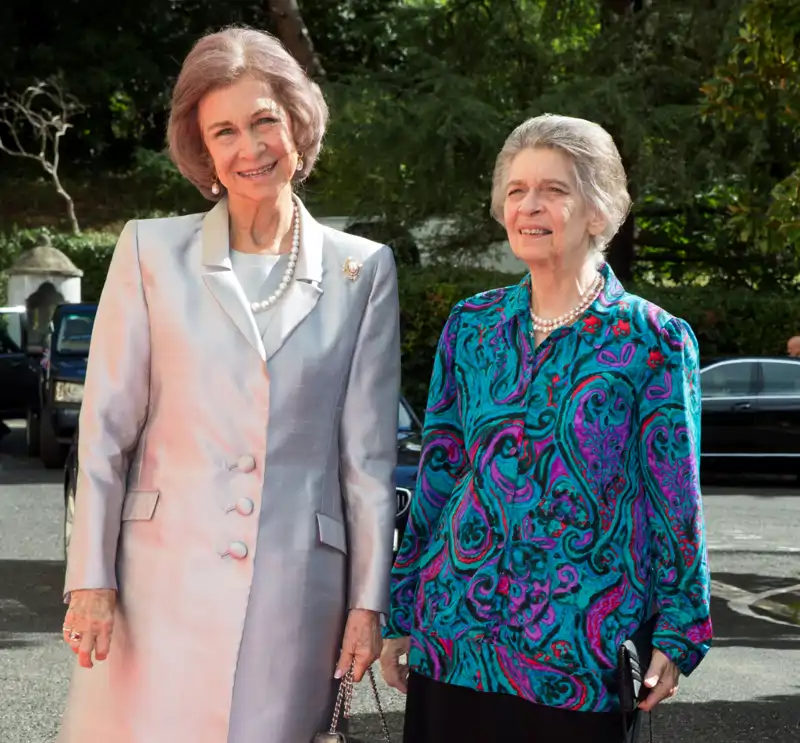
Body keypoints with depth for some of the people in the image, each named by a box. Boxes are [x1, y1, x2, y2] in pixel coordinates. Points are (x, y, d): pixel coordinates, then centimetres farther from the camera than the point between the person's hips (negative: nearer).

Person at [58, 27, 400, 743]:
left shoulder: (363, 269, 6)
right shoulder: (151, 251, 4)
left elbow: (369, 453, 6)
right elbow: (106, 429, 3)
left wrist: (369, 601, 4)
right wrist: (92, 579, -2)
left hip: (295, 591, 1)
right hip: (163, 580, 0)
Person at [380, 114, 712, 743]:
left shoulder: (654, 342, -5)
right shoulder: (472, 326, 5)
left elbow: (676, 500, -2)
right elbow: (436, 477, 10)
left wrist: (677, 635, -3)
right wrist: (401, 616, 10)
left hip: (579, 649, -3)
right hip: (454, 633, 3)